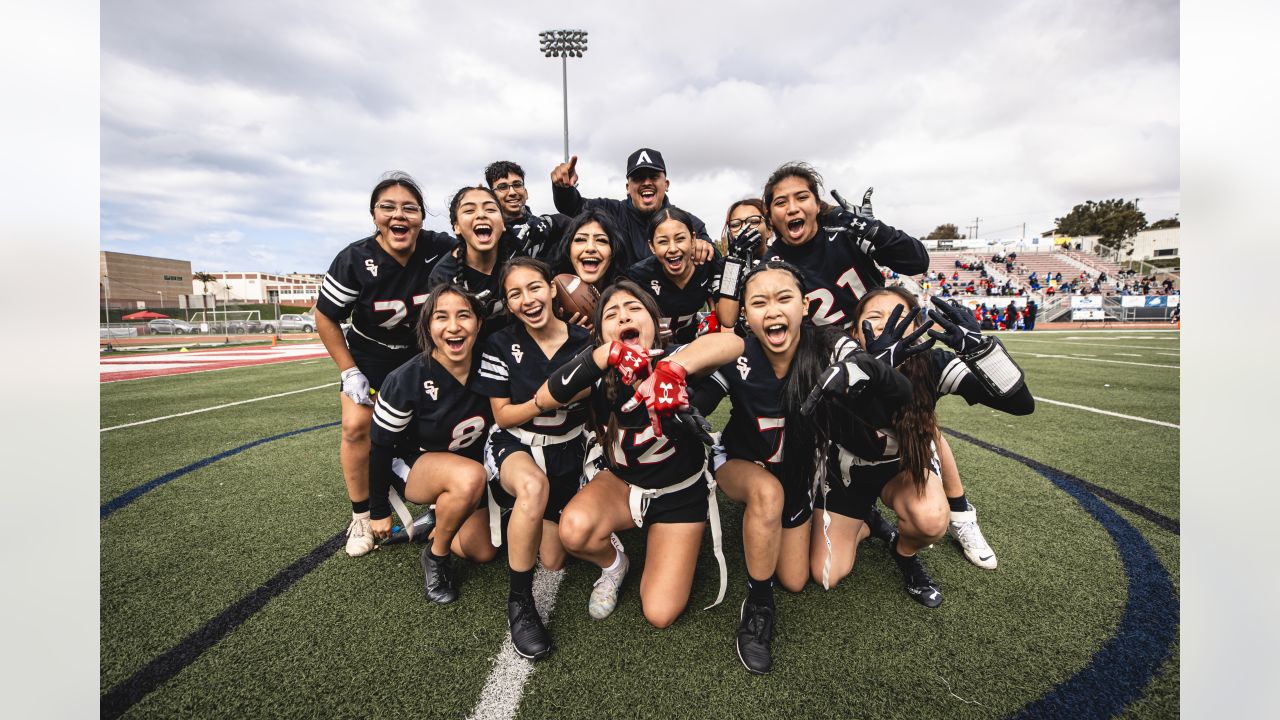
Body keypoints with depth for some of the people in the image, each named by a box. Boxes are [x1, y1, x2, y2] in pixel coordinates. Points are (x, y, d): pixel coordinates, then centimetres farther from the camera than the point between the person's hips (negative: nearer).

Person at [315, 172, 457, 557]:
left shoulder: (441, 248, -22)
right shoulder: (356, 260, -22)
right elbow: (326, 317, -10)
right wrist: (349, 373, -10)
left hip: (426, 353, 1)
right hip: (372, 355, 0)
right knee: (356, 426, -10)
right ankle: (361, 517, 9)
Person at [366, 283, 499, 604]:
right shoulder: (406, 380, -25)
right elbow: (380, 447, -13)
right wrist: (379, 512, -5)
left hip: (470, 466, 4)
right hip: (413, 465, -4)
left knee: (483, 552, -3)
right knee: (470, 477, -35)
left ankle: (440, 513, 26)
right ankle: (435, 556, -9)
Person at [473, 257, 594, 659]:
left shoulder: (584, 341, -8)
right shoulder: (501, 345, -9)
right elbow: (502, 416, -8)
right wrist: (542, 403, -26)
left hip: (567, 450, 2)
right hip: (514, 445, -2)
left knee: (553, 561, 4)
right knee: (534, 486, -39)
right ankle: (519, 602, -19)